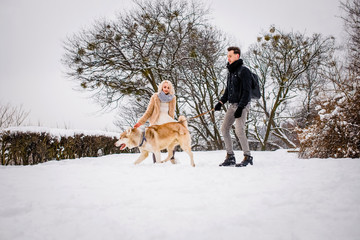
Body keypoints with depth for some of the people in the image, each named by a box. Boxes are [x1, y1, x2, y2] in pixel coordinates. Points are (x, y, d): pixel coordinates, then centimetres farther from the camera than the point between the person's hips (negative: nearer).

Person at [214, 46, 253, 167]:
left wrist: (240, 107, -20)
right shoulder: (231, 71, 17)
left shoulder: (243, 71, -9)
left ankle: (248, 157, -5)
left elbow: (246, 91, -15)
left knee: (239, 130, -17)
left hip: (242, 105, -9)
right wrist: (221, 102, 9)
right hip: (232, 105, 9)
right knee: (224, 129, 4)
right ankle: (230, 157, 11)